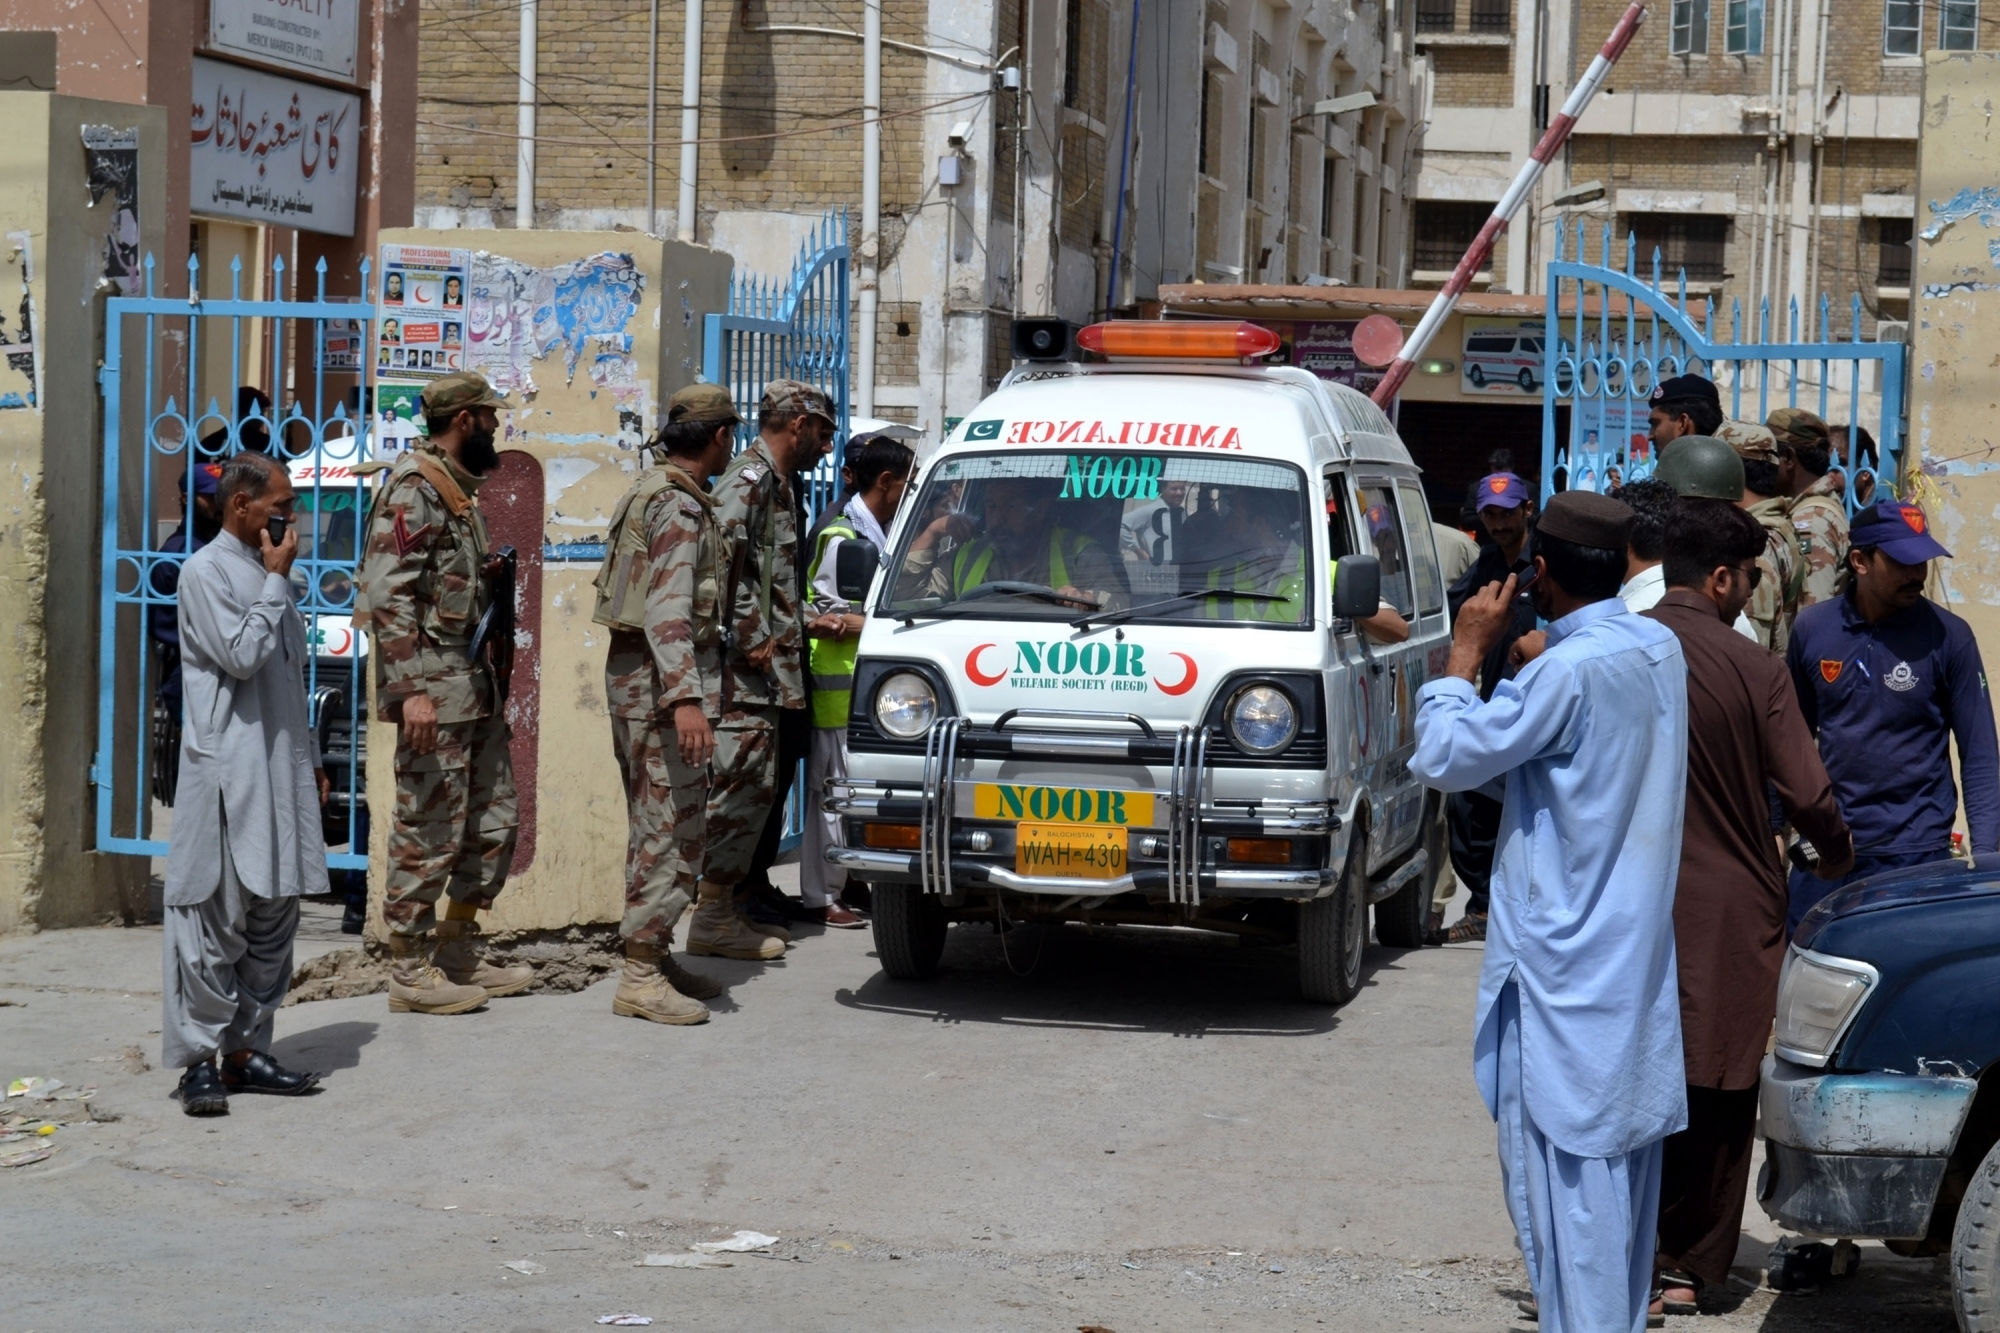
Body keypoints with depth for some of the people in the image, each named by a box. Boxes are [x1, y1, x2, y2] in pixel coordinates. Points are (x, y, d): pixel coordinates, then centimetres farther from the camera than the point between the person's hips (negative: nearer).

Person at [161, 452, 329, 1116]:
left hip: (281, 769, 8)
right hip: (228, 771, -8)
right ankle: (198, 1059, -3)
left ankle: (246, 1049, 13)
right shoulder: (206, 571, -6)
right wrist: (275, 580, -10)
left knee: (274, 916, 7)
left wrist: (310, 758, 21)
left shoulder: (268, 574, 18)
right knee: (217, 919, -7)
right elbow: (242, 657, -17)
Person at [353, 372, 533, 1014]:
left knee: (494, 819, 14)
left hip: (476, 686, 10)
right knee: (428, 833, -4)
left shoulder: (457, 490, 16)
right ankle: (410, 972, 4)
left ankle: (459, 955, 24)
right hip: (434, 688, -10)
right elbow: (388, 594, -21)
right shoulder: (413, 489, -14)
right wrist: (411, 689, -27)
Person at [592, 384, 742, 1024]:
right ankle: (641, 976, -10)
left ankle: (655, 956, 22)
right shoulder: (680, 507, -16)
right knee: (672, 828, -9)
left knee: (656, 826, 15)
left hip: (633, 671, 11)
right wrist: (686, 698, -31)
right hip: (662, 679, -11)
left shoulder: (655, 490, 16)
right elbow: (668, 610, -24)